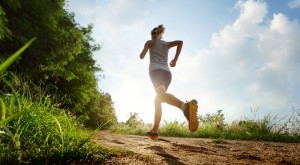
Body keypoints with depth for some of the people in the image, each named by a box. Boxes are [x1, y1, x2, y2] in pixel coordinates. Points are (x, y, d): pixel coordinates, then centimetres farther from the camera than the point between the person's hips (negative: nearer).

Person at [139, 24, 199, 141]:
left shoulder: (149, 42, 20)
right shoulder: (166, 44, 28)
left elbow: (141, 57, 14)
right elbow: (180, 42, 10)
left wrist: (143, 51, 38)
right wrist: (175, 59, 12)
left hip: (156, 70, -6)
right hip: (167, 73, 6)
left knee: (162, 95, -32)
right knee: (157, 101, 18)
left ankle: (185, 106, -65)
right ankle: (154, 131, 11)